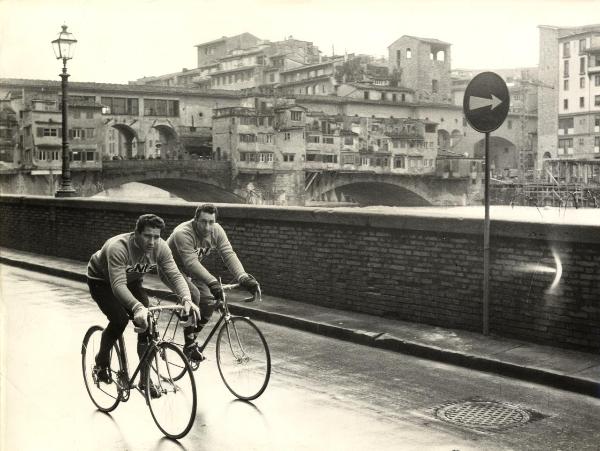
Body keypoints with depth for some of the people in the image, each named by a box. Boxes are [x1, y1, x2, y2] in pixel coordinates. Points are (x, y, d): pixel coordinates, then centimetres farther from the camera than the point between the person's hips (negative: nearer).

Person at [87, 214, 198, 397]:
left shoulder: (160, 247, -24)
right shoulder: (118, 247, -39)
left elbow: (175, 275, -29)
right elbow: (118, 285, -48)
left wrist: (187, 299, -48)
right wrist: (137, 307, -64)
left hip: (131, 281, 5)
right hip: (101, 280, -5)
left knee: (146, 324, -11)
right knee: (120, 319, -26)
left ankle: (145, 380, 1)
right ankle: (101, 362, 3)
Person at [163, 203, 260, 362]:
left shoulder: (216, 231, -15)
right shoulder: (183, 234, -34)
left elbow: (229, 254, -25)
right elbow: (191, 262, -44)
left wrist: (243, 277, -42)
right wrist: (212, 282, -56)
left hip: (190, 271, 7)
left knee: (209, 301, -9)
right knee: (193, 294, -30)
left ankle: (193, 337, 11)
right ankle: (189, 346, -19)